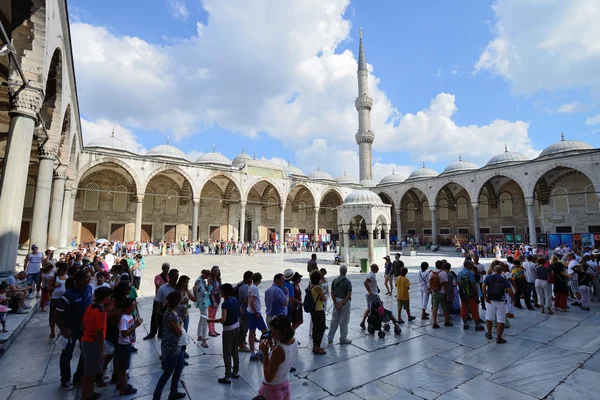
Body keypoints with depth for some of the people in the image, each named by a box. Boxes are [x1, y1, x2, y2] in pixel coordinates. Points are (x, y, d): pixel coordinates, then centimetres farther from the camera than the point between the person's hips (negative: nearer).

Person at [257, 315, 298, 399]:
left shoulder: (278, 350, -33)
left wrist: (264, 353, -24)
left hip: (271, 389, -7)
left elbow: (268, 378, -24)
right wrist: (272, 346, -7)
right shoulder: (294, 341, -10)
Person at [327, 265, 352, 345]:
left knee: (334, 320, 14)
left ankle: (330, 338, 19)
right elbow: (349, 295, -21)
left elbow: (332, 292, -1)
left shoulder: (335, 280, 0)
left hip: (336, 301, 5)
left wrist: (335, 302, -3)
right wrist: (342, 304, -18)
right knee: (344, 321, 8)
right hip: (344, 301, -5)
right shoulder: (347, 282, -14)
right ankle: (343, 339, 21)